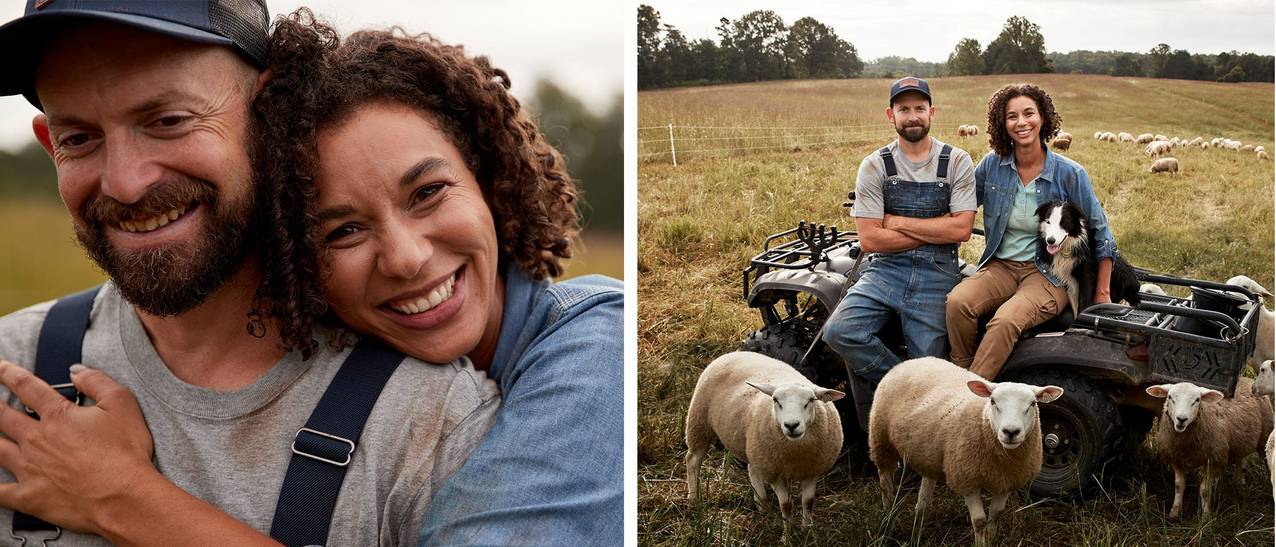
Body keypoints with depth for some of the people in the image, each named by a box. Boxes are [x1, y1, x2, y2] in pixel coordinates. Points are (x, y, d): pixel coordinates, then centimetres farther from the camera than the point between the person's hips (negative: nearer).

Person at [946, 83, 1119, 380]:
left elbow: (1101, 235, 2)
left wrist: (1101, 295, 3)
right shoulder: (992, 165, 1)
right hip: (1000, 266, 3)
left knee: (1006, 320, -33)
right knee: (958, 301, -29)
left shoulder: (1069, 174, -7)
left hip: (1049, 275, -3)